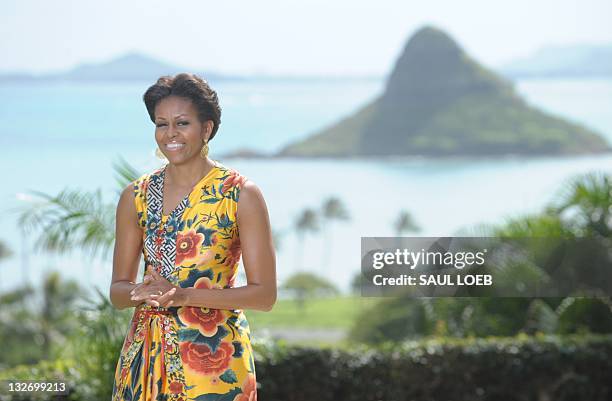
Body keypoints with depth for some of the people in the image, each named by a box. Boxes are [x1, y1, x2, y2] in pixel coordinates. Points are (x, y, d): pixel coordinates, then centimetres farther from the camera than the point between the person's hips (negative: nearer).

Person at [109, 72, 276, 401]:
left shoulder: (242, 194, -7)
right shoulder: (135, 196, 5)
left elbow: (265, 294, -9)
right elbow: (118, 290, 7)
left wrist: (185, 295, -20)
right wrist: (143, 292, -16)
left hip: (214, 357, -3)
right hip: (146, 353, 4)